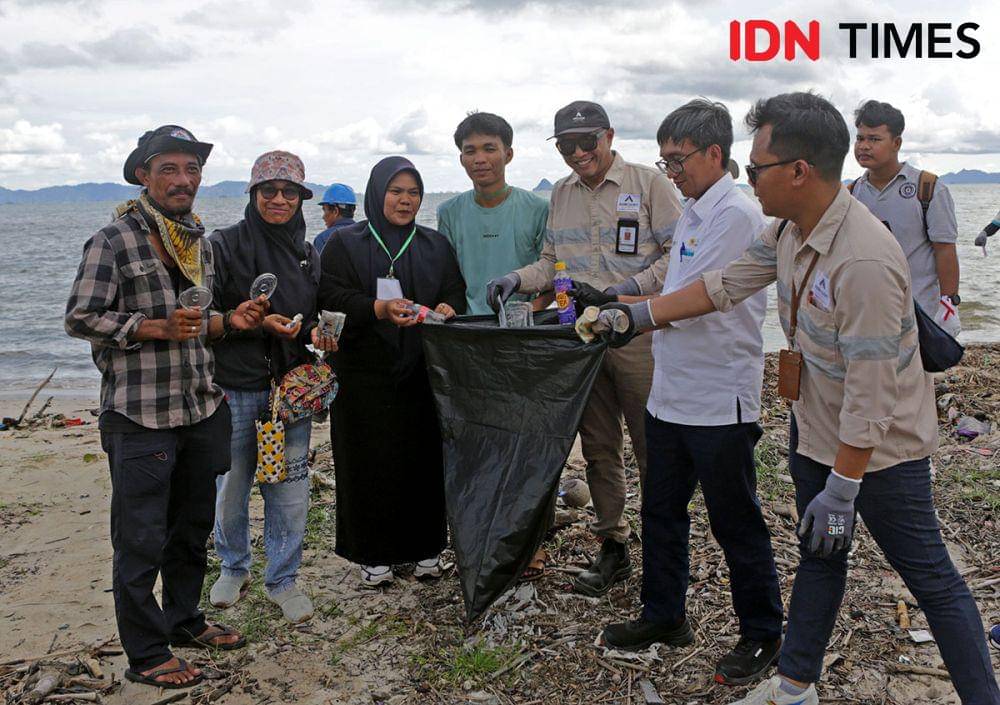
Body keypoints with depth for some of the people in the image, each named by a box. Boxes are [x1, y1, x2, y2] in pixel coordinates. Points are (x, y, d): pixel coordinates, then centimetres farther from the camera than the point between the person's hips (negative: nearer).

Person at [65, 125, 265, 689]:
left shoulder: (200, 241, 13)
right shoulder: (115, 240, -9)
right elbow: (82, 318, -11)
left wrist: (228, 321, 2)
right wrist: (157, 328, -21)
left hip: (202, 409, 7)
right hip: (140, 416, -7)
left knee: (193, 526, 19)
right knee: (142, 540, 2)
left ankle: (184, 619, 37)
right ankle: (147, 654, 16)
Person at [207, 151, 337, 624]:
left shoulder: (308, 254, 12)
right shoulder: (224, 245, -3)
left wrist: (316, 332, -3)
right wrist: (255, 323, -18)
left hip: (291, 387, 3)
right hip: (234, 388, -3)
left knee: (289, 488, 3)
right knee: (231, 486, 8)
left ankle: (283, 578, 20)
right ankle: (233, 567, 32)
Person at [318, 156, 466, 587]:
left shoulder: (436, 246, 15)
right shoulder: (346, 244, 5)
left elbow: (455, 294, 9)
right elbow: (331, 296, -7)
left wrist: (447, 308, -15)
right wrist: (378, 309, -22)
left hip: (423, 372, 3)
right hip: (365, 374, -2)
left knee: (424, 458, 4)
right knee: (370, 462, 0)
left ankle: (425, 548, 18)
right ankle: (373, 553, 13)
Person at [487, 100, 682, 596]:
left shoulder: (648, 183, -3)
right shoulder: (561, 194, 14)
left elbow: (677, 254, -8)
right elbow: (551, 261, 17)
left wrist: (627, 289, -18)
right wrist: (517, 280, -2)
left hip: (637, 334, -5)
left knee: (653, 447, 0)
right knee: (598, 448, 12)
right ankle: (612, 547, 24)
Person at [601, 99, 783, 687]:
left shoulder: (738, 214, -17)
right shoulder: (693, 212, 13)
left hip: (718, 401, -9)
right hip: (672, 392, 9)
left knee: (736, 523, 6)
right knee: (662, 512, 17)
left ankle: (762, 634, 24)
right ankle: (665, 616, 34)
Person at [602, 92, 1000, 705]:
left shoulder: (866, 262, -33)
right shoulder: (791, 229, -5)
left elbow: (871, 396, -30)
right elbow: (726, 285, 9)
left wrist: (841, 490, -24)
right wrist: (641, 315, 10)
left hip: (881, 448, -9)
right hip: (814, 428, 9)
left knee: (932, 579, 5)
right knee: (819, 556, 22)